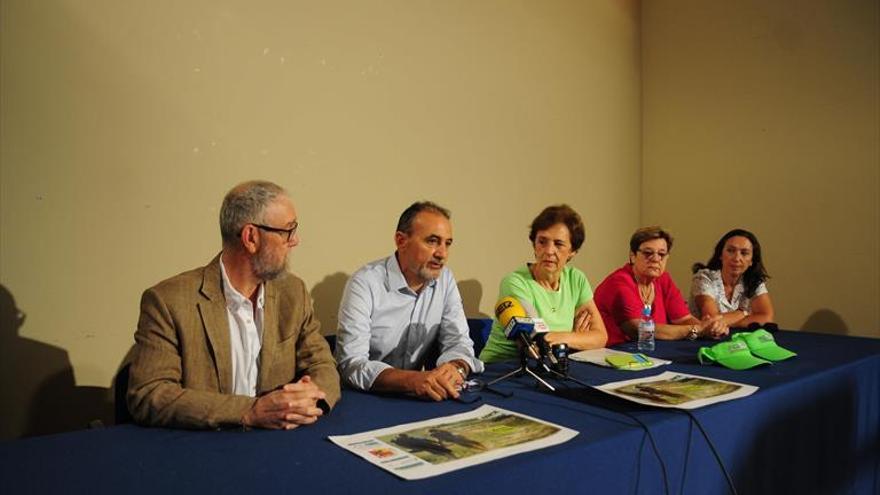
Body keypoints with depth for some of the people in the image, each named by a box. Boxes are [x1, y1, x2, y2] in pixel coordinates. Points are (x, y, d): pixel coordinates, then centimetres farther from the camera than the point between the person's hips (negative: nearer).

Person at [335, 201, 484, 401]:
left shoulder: (445, 280, 1)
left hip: (417, 398, 3)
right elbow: (352, 364, -23)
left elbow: (457, 340, -1)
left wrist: (457, 368, -24)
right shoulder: (365, 284, -17)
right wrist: (412, 379, -38)